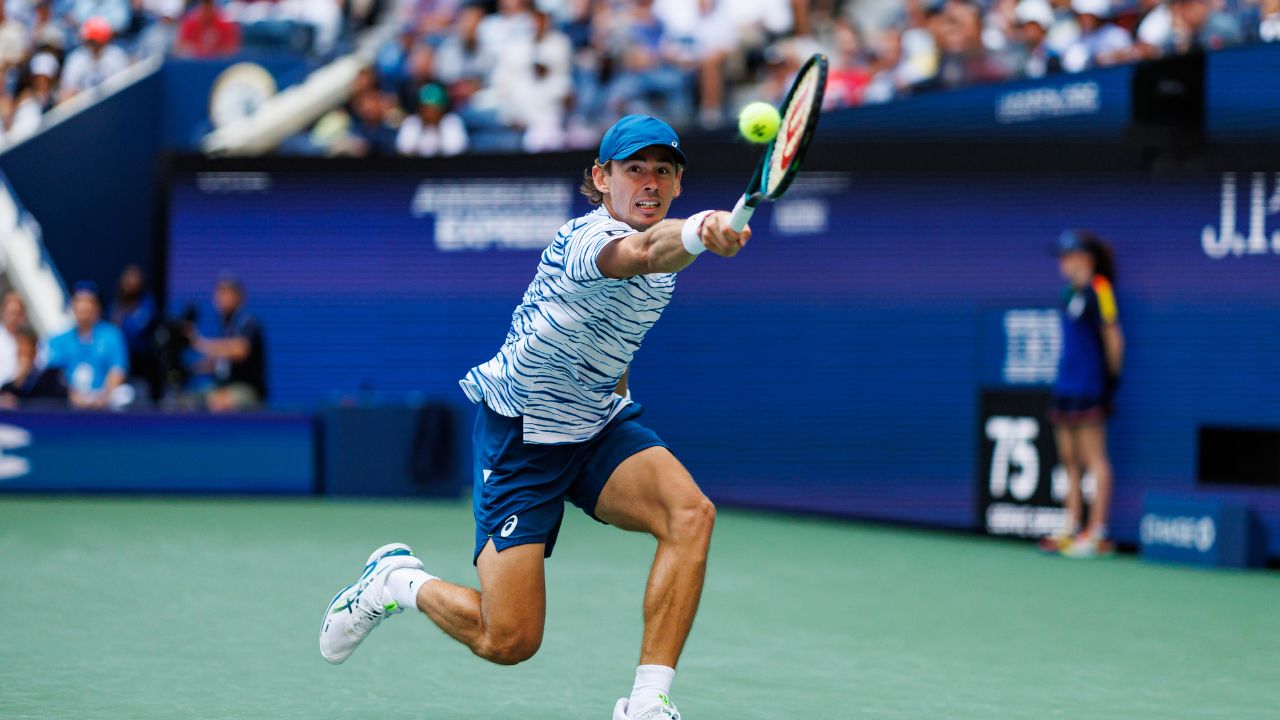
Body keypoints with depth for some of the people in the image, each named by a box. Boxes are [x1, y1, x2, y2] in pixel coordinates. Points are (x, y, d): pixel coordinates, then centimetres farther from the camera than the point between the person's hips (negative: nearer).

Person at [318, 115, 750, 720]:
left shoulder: (660, 237, 3)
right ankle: (396, 580, 24)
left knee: (690, 513, -24)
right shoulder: (590, 236, -26)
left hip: (598, 423, 7)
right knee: (509, 641, -8)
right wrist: (697, 235, -74)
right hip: (521, 435, -7)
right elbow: (640, 253, -54)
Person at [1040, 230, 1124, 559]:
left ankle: (1097, 532, -5)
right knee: (1069, 457, 10)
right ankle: (1071, 528, 15)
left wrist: (1112, 378, -7)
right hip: (1066, 384, 9)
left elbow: (1113, 337, -11)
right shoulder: (1071, 292, 14)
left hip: (1089, 387, -9)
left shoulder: (1099, 290, -11)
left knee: (1094, 457, -6)